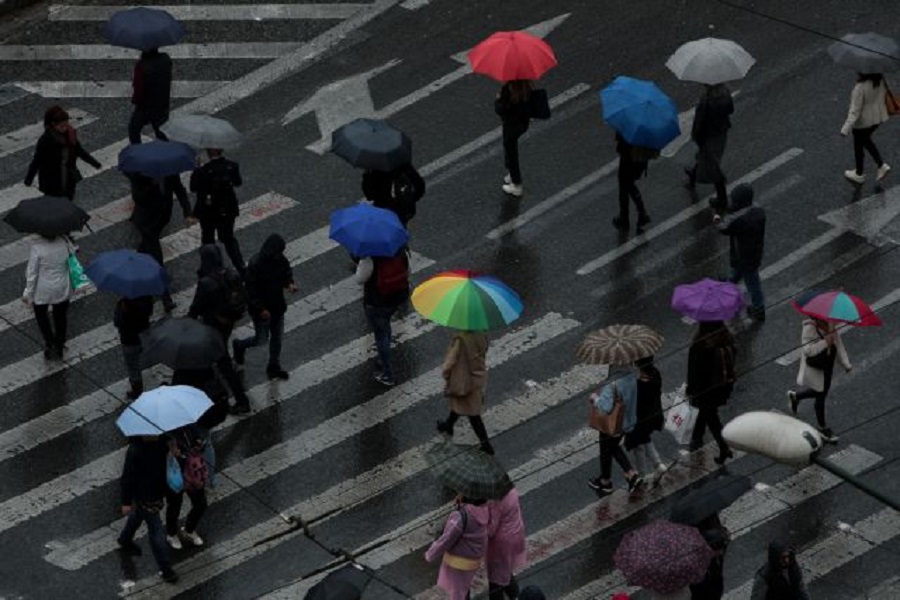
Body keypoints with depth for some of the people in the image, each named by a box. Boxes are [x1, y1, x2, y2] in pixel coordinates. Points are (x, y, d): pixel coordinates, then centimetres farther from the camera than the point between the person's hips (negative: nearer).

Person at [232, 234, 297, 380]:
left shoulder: (280, 260, -9)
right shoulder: (256, 265, -29)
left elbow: (287, 272, 10)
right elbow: (250, 290, -24)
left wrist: (289, 284, -13)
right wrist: (261, 309, -24)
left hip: (277, 306, 6)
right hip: (261, 309, -6)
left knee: (277, 337, 16)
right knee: (261, 339, 6)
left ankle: (274, 367, 33)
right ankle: (239, 346, 36)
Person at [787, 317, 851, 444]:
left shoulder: (831, 325, -7)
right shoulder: (809, 328, -27)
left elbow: (838, 344, 3)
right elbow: (807, 350, -31)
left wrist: (846, 363, 0)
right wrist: (825, 342, -37)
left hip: (828, 366, 7)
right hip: (814, 368, -7)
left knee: (822, 392, 23)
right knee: (820, 396, 7)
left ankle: (795, 396, 50)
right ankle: (823, 429, 26)